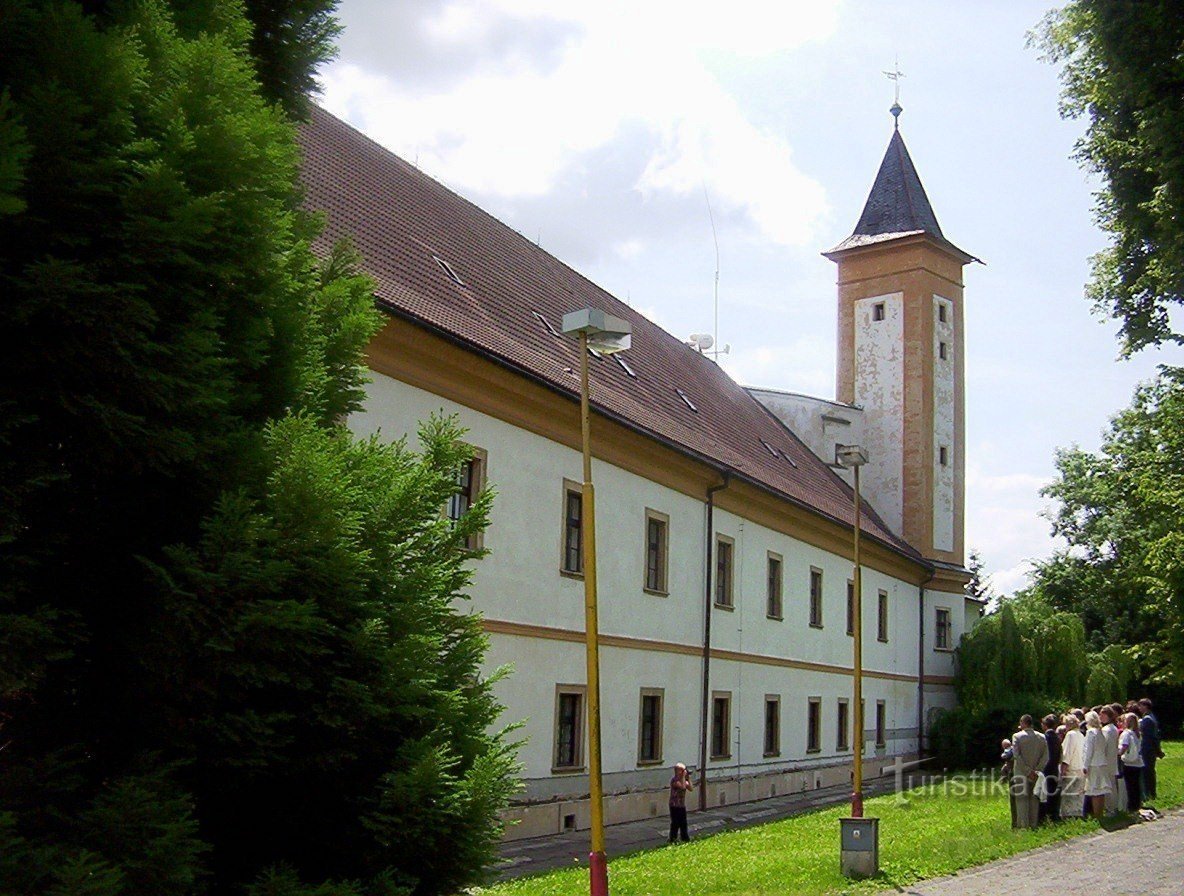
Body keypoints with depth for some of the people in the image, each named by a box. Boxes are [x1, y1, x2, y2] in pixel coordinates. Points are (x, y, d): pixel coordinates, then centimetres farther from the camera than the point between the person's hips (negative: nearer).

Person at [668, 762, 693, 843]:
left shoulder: (683, 779, 8)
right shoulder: (674, 780, -17)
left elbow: (691, 788, 5)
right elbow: (682, 787, -31)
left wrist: (688, 779, -3)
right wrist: (683, 777, -24)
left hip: (682, 805, 8)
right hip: (675, 806, -8)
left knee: (683, 824, 15)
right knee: (675, 824, -2)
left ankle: (685, 840, 24)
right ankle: (672, 841, 6)